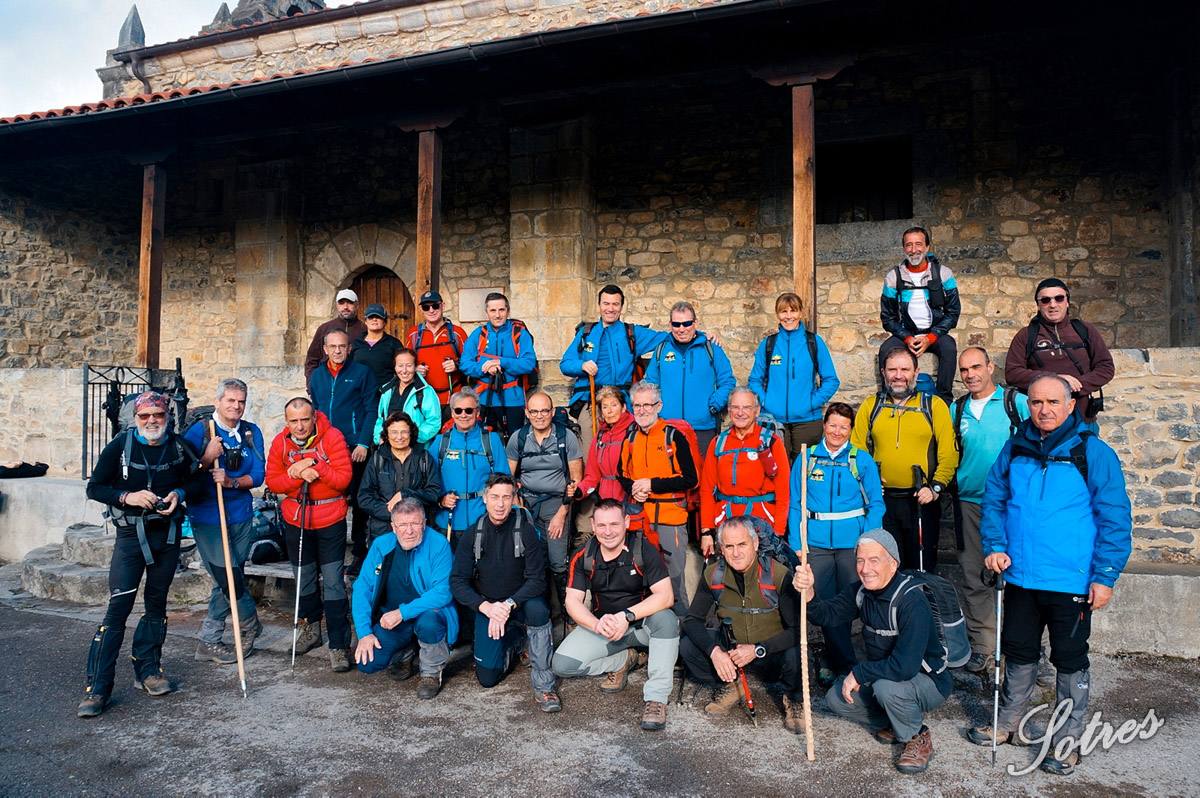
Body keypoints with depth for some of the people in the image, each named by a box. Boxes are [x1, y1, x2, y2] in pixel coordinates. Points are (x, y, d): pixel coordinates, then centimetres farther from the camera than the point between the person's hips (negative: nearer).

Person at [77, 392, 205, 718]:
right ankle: (97, 687, -1)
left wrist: (180, 494, -10)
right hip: (131, 534, -3)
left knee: (157, 603, 12)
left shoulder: (179, 446, 0)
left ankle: (148, 670, 26)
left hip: (168, 533, 3)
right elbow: (94, 487, -2)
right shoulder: (119, 446, -6)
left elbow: (198, 481, 10)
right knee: (118, 607, -8)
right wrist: (128, 497, -17)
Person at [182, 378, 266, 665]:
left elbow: (258, 475, 0)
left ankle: (209, 641, 23)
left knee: (227, 582, 10)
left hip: (241, 516, 5)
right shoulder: (199, 431, -7)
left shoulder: (252, 433, 4)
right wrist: (208, 458, -23)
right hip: (207, 518, -4)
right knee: (229, 578, -5)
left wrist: (232, 481, -17)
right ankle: (251, 626, 21)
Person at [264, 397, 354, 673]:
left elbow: (343, 478, -20)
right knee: (305, 578, 19)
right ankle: (312, 627, 41)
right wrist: (300, 475, -21)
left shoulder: (332, 437, -16)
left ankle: (339, 645, 3)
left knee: (333, 583, -4)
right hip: (295, 520, 4)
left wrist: (313, 464, -28)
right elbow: (272, 482, -5)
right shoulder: (280, 442, -4)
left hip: (330, 521, -4)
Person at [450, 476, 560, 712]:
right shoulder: (473, 535, -5)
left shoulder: (525, 530, -13)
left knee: (538, 610, -37)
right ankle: (513, 642, 27)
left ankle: (544, 687, -23)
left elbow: (537, 579, -17)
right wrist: (486, 607, -26)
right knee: (487, 678, -5)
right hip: (487, 607, 2)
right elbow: (458, 582, -9)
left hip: (520, 601, -2)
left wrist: (509, 604, -31)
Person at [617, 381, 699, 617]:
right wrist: (633, 489, -5)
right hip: (639, 515, 5)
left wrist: (652, 484, -15)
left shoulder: (673, 436, -6)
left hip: (670, 515, -5)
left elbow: (691, 479, -9)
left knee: (673, 572, -2)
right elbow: (622, 474, 17)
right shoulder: (630, 437, 8)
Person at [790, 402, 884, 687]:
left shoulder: (862, 460, 0)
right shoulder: (807, 458, 2)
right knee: (824, 603, 6)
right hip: (816, 543, 1)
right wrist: (795, 545, -6)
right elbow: (795, 504, 2)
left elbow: (875, 505, 0)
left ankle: (838, 661, 27)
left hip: (852, 542, -1)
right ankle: (841, 661, 24)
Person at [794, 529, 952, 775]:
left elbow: (904, 667, -37)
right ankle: (896, 723, 14)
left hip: (929, 681, -7)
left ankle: (918, 737, -6)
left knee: (886, 686, -35)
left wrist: (858, 673, -25)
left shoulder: (912, 601, -30)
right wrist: (808, 594, -33)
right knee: (836, 698, -5)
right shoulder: (862, 591, -5)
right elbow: (828, 615, -12)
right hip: (883, 675, 7)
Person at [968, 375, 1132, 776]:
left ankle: (1068, 741, 26)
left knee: (1070, 660, 10)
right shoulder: (1014, 449, 3)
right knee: (1018, 651, 17)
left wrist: (1105, 576, -13)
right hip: (1020, 577, 4)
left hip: (1072, 582, -4)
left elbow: (1115, 518, -10)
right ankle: (1007, 723, 35)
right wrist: (994, 545, -3)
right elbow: (993, 501, 10)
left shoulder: (1093, 452, -10)